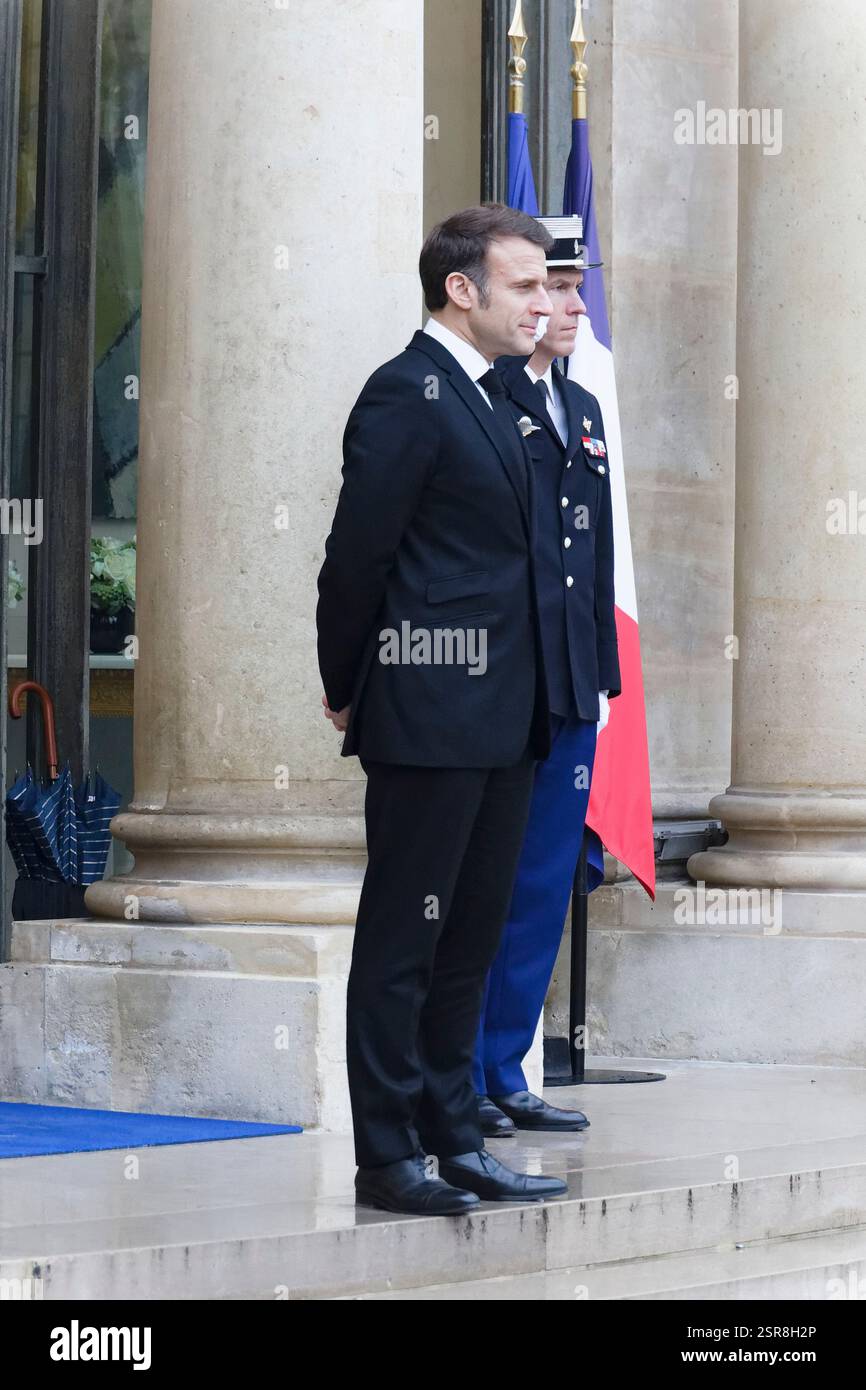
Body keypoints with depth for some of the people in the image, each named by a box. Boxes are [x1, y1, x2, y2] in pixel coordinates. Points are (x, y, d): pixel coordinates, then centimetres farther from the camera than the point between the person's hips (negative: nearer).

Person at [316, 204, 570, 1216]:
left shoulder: (486, 400, 18)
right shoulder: (407, 394, -12)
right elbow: (357, 555, -12)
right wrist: (345, 690, -3)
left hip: (498, 717, 9)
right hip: (429, 715, -9)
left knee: (468, 941, 13)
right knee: (401, 942, -3)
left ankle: (454, 1141, 19)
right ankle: (388, 1160, 2)